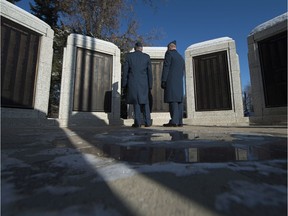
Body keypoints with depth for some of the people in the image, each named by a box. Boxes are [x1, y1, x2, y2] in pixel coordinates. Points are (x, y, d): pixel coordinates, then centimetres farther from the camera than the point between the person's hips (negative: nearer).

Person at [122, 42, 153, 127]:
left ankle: (138, 122, -2)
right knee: (145, 102, 9)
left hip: (132, 83, -1)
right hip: (143, 83, 1)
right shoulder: (147, 56, 9)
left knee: (136, 102, 4)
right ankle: (147, 122, 4)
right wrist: (150, 85, 8)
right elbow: (149, 71, 5)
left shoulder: (129, 55, 6)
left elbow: (125, 71, 1)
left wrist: (124, 84, 4)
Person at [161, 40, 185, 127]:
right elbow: (182, 72, 22)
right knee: (179, 101, 2)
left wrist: (163, 81, -11)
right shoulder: (181, 58, 26)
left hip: (171, 81, -7)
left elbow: (166, 67, -8)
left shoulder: (169, 53, 4)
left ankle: (174, 121, -18)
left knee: (172, 100, -13)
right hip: (179, 83, 7)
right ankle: (179, 121, 1)